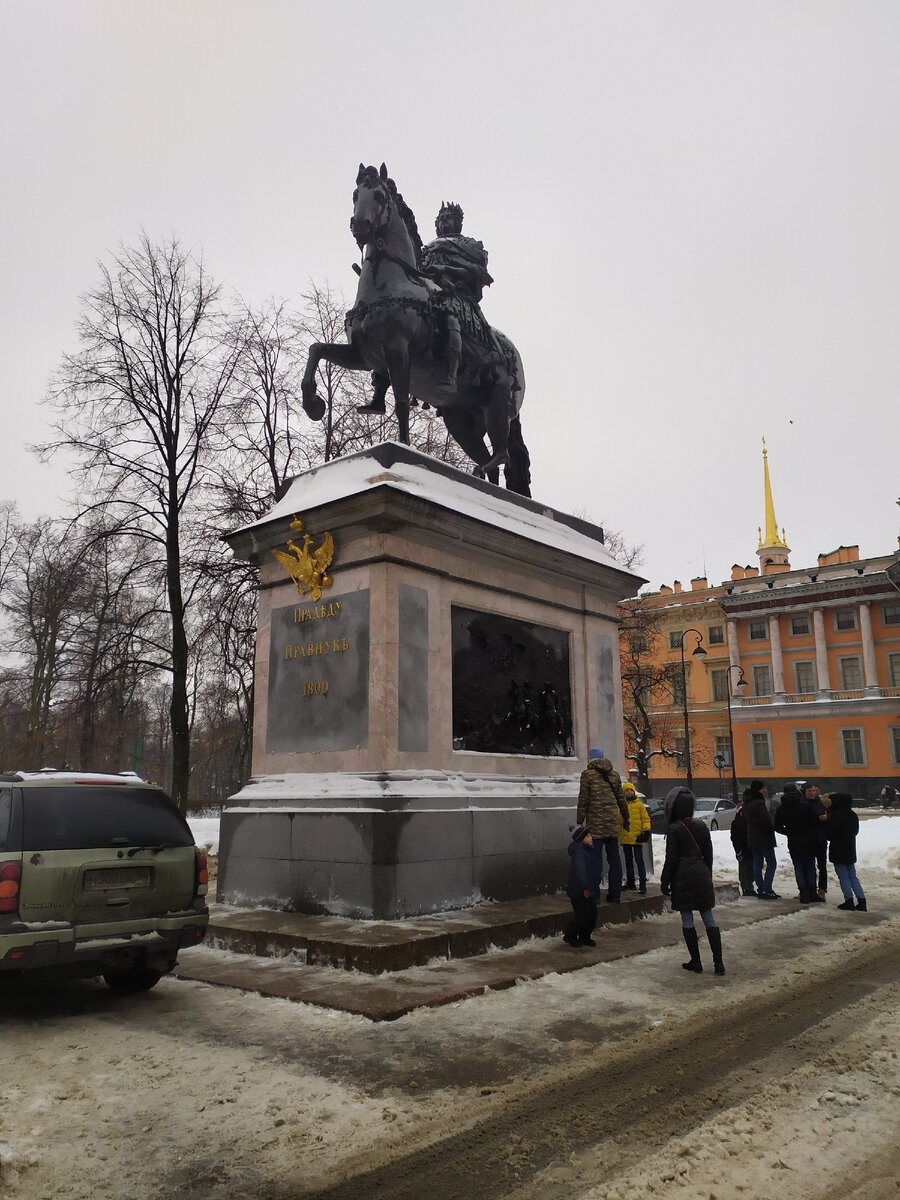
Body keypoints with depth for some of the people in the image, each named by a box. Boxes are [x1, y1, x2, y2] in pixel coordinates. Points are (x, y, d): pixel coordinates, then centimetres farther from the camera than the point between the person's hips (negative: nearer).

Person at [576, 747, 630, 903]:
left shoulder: (587, 774, -4)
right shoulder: (614, 774, 10)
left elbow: (583, 800, -6)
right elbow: (621, 798, 17)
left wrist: (579, 822, -1)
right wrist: (626, 818, 30)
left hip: (595, 825, -4)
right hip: (613, 824, 4)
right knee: (614, 858, 10)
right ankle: (615, 894, 14)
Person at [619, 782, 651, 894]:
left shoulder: (639, 804, 2)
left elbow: (645, 818, 2)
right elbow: (617, 819, 9)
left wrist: (646, 831, -6)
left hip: (637, 837, -3)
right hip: (625, 837, 4)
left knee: (639, 859, -5)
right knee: (628, 860, 13)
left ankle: (643, 883, -3)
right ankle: (630, 882, 23)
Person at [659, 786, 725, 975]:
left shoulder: (674, 830, -10)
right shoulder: (701, 826, 7)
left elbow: (671, 859, -11)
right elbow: (708, 854, 12)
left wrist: (664, 882, -2)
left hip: (683, 879, -5)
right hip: (702, 876, 5)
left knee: (687, 920, 5)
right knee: (709, 918, 7)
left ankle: (696, 961, 9)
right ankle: (718, 962, 4)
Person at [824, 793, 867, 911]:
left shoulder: (835, 817, -20)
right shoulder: (853, 816, 4)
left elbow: (829, 834, -14)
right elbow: (856, 831, 16)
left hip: (838, 852, -7)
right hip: (851, 851, 7)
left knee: (843, 877, 3)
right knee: (852, 877, 13)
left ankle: (849, 901, 5)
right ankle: (861, 902, 9)